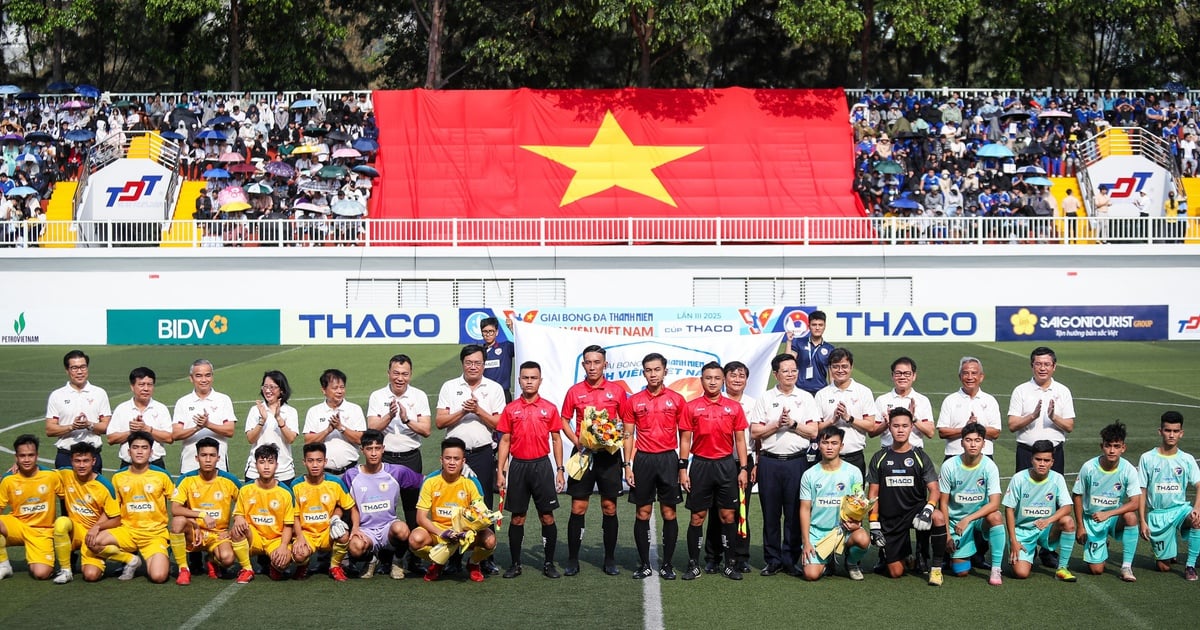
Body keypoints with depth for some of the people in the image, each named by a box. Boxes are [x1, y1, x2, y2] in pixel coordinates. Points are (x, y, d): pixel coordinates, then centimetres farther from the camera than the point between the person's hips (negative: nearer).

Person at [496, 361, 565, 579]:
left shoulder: (549, 408, 3)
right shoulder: (510, 409, 4)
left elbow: (556, 439, 7)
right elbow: (504, 441, 6)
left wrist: (560, 470, 2)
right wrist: (500, 471, 0)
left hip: (542, 465, 0)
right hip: (518, 465, 1)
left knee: (547, 517, 1)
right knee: (517, 518, 6)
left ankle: (549, 563, 11)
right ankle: (515, 563, 14)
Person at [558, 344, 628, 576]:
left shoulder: (617, 391, 3)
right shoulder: (575, 391, 3)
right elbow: (564, 421, 9)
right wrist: (576, 440, -6)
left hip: (609, 454, 0)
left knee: (609, 507, 4)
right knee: (578, 507, 0)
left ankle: (610, 559, 13)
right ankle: (572, 560, 7)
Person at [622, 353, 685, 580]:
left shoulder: (677, 399, 2)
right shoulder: (634, 401, 4)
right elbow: (629, 435, 7)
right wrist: (627, 465, -1)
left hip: (668, 459, 0)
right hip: (643, 460, 1)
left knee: (669, 514, 3)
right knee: (643, 514, 4)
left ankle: (667, 564, 11)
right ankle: (644, 564, 11)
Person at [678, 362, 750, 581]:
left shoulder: (734, 407, 5)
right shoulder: (691, 407, 2)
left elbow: (740, 440, 7)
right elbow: (685, 440, 3)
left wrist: (743, 469, 0)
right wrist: (682, 469, -3)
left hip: (727, 464, 1)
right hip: (700, 464, -1)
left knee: (728, 515, 3)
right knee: (697, 516, 3)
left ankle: (730, 563, 11)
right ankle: (693, 565, 9)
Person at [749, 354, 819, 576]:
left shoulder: (806, 398, 9)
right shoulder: (765, 398, 8)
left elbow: (813, 432, 2)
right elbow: (754, 432, 2)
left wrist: (793, 424, -10)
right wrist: (777, 424, -9)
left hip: (797, 461, 0)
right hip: (770, 462, 0)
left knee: (795, 514, 1)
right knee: (770, 513, 3)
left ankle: (791, 560, 9)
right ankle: (772, 560, 11)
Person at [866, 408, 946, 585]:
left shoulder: (920, 457, 3)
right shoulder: (879, 458, 5)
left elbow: (934, 490, -4)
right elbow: (873, 493, 5)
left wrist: (927, 509, -25)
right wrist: (874, 525, -3)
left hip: (915, 509, 0)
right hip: (889, 520, 0)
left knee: (939, 517, -35)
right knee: (895, 573, -7)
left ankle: (936, 568, -17)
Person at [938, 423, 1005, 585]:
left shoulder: (989, 466, -13)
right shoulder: (949, 466, -12)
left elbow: (994, 503, -21)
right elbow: (943, 503, -4)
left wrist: (968, 519, -31)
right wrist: (947, 535, -8)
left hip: (980, 517, 0)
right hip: (956, 520, 0)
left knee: (996, 517, -36)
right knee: (961, 571, -9)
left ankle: (996, 570, -23)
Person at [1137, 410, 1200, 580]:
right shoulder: (1147, 458, -4)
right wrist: (1142, 521, -8)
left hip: (1180, 508, 1)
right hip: (1157, 514, -1)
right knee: (1164, 567, 0)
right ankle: (1168, 553, 38)